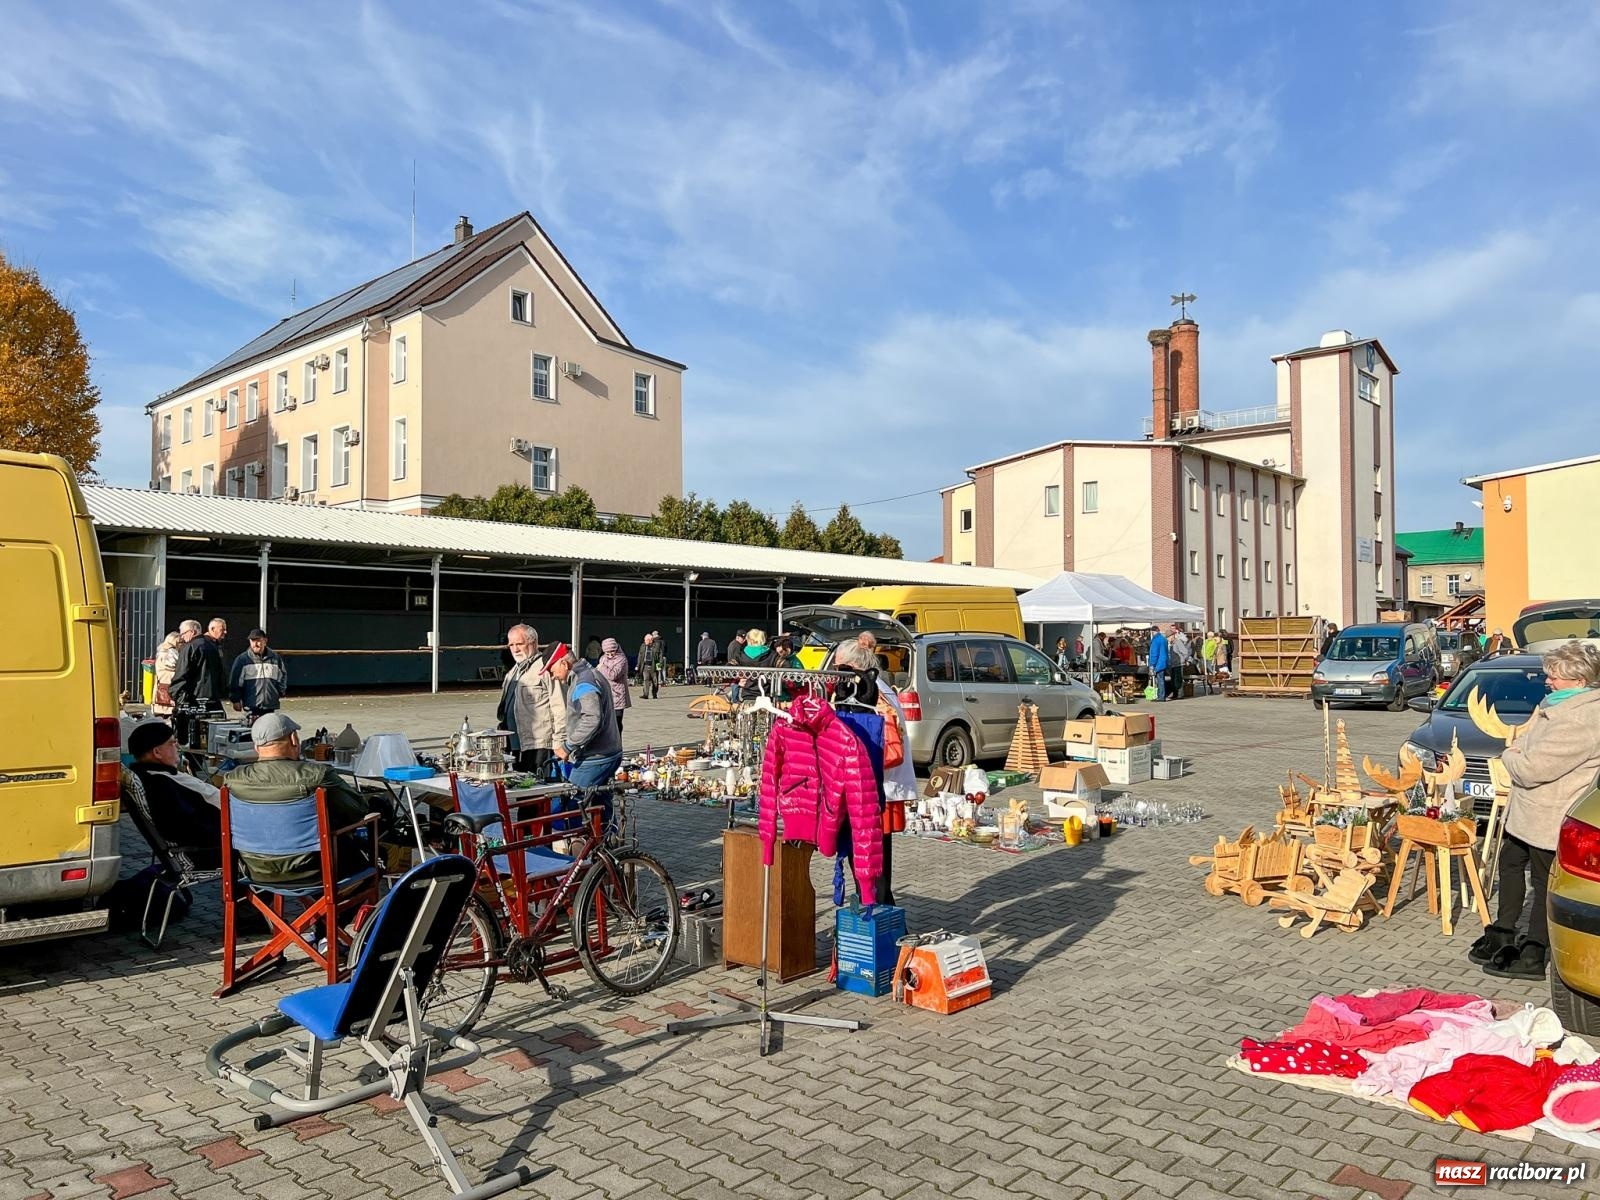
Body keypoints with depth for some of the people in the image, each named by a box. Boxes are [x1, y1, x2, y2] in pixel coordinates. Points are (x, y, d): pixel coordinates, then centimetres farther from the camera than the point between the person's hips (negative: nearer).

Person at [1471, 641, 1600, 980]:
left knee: (1545, 882, 4)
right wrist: (1516, 750, 1)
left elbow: (1531, 768, -28)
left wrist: (1509, 756, -8)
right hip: (1527, 810, 11)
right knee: (1510, 862, 23)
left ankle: (1532, 956, 16)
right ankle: (1503, 934, 38)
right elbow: (1529, 736, 21)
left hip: (1550, 818, -11)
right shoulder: (1559, 703, 5)